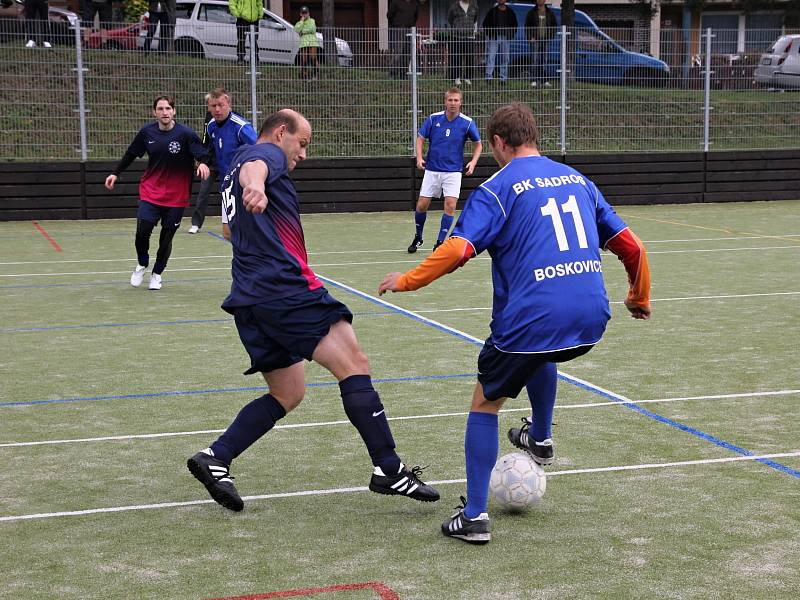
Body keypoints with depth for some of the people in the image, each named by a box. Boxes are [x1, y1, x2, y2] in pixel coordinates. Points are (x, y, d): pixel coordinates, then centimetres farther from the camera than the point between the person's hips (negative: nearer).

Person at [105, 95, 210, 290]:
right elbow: (131, 154, 13)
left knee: (166, 238, 4)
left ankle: (157, 274, 28)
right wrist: (116, 173, 17)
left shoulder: (185, 134, -13)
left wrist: (203, 164, -36)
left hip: (176, 196, -1)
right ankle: (142, 265, 18)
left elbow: (203, 155, -13)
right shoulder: (147, 132, -3)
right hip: (150, 192, 2)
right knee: (142, 231, -12)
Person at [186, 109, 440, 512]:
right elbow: (252, 168, -26)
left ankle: (215, 459, 4)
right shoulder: (265, 153, 1)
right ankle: (388, 470, -16)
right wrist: (254, 185, -49)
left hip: (250, 297, 10)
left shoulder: (240, 163, 30)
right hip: (284, 287, -10)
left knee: (288, 394, 14)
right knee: (354, 365, -12)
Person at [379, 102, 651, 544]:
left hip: (531, 318, -6)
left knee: (485, 403, 14)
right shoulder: (577, 180, 16)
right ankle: (539, 441, 47)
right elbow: (630, 246, 16)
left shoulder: (497, 188, -1)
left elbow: (458, 249, -15)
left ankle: (474, 516, 10)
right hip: (591, 321, 6)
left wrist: (406, 280, -1)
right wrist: (639, 297, 31)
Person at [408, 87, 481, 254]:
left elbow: (478, 144, 6)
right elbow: (421, 138, 4)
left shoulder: (467, 123, -8)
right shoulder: (433, 119, -5)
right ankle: (418, 237, 26)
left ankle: (440, 242, -1)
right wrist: (419, 157, -12)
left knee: (450, 205, -13)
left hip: (453, 171, -1)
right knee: (421, 205, 2)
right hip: (432, 170, 1)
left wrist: (473, 162, -8)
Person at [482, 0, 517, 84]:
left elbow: (514, 25, 17)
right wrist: (488, 34, -2)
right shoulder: (492, 11, 5)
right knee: (490, 57, -11)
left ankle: (503, 79, 9)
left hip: (506, 38, 2)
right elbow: (485, 23, 8)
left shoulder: (510, 12, 11)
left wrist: (511, 35, 5)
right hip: (493, 38, -2)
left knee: (505, 58, 4)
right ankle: (489, 77, -13)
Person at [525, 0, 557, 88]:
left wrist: (550, 36, 2)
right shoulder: (531, 12, 5)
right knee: (534, 60, -9)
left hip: (545, 40, 2)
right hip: (535, 39, -2)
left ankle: (544, 80, 9)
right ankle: (534, 80, -10)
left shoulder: (550, 13, 10)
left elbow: (554, 25, 14)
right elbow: (527, 26, 4)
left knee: (544, 60, 5)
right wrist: (530, 37, -7)